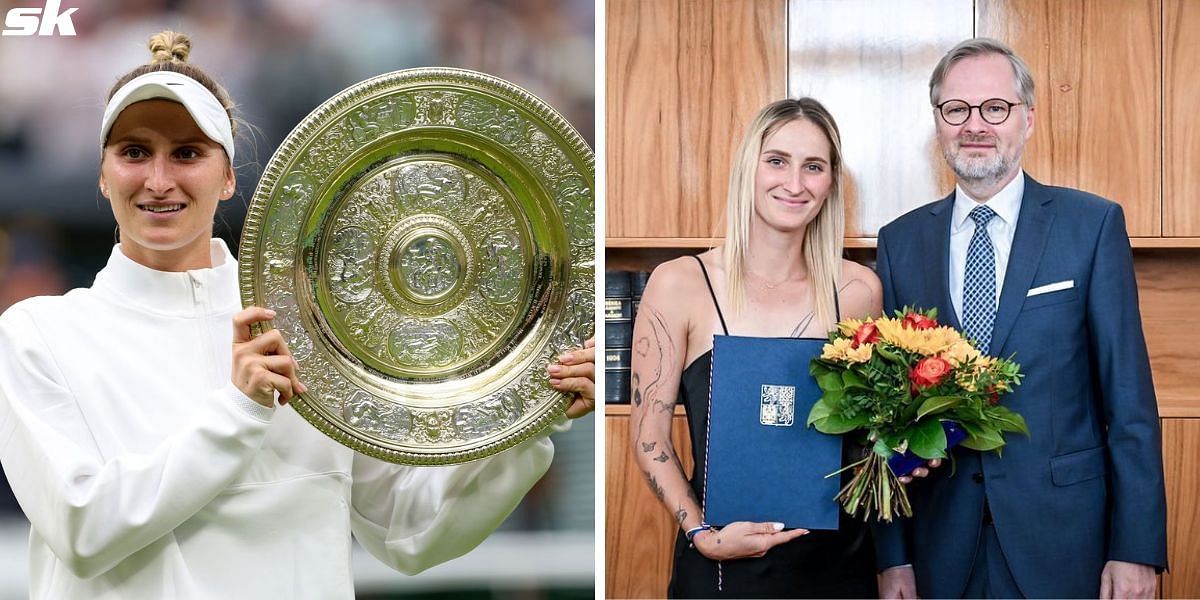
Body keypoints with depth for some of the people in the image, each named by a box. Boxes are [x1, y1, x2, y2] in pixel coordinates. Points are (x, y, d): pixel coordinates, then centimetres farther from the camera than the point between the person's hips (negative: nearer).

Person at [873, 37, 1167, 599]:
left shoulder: (1093, 225, -2)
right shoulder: (900, 242, 6)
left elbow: (1128, 396, -4)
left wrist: (1136, 549, -9)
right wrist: (893, 554, 1)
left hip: (1062, 545, -2)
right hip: (942, 548, 2)